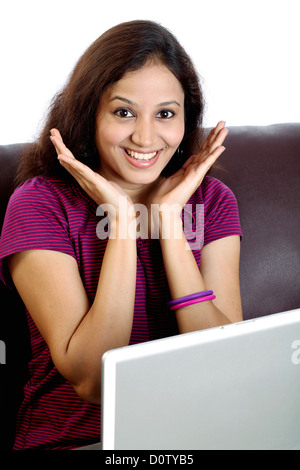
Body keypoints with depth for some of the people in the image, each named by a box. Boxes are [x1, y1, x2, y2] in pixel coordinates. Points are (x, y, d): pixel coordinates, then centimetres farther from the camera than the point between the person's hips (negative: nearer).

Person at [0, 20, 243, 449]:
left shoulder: (212, 200, 2)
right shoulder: (39, 202, -8)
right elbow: (90, 381, -15)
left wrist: (169, 217, -12)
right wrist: (122, 220, -17)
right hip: (71, 438, -2)